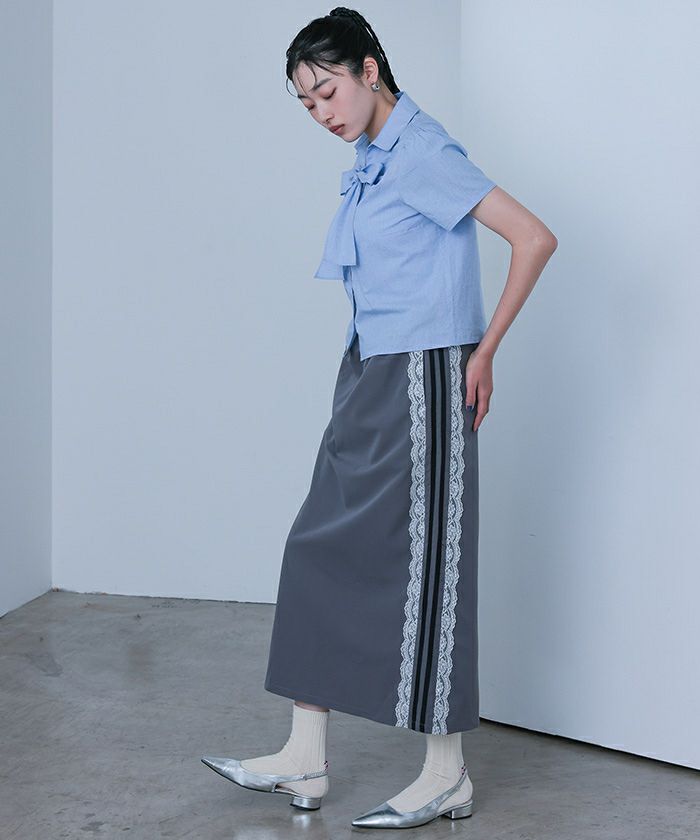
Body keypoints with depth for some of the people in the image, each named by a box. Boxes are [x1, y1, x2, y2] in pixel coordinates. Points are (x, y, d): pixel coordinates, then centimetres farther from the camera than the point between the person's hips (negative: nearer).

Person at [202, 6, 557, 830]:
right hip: (368, 380, 9)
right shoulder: (371, 159, 13)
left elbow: (534, 238, -20)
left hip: (418, 384, -9)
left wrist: (483, 352, -14)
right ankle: (304, 761, 16)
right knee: (323, 548, 9)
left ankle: (446, 776, 10)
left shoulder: (423, 153, -14)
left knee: (421, 563, -3)